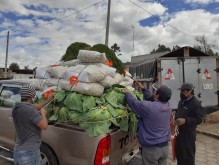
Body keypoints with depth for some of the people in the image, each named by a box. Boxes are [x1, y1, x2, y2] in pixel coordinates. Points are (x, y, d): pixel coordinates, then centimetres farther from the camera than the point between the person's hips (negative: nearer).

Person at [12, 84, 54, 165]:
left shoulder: (16, 109, 4)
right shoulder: (30, 110, -23)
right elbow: (44, 126, -22)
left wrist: (47, 101, 26)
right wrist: (43, 113, -5)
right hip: (30, 153, -8)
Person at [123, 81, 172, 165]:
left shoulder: (149, 107, -25)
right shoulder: (167, 106, -2)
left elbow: (133, 102, -10)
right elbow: (152, 98, 12)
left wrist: (127, 92, 8)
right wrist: (143, 88, 19)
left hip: (151, 148, -6)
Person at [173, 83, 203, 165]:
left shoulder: (196, 103, -18)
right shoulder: (182, 101, 7)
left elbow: (199, 119, -21)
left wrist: (185, 120, -32)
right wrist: (175, 112, 4)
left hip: (188, 133, -8)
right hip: (179, 131, 8)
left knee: (188, 153, 9)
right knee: (178, 151, 21)